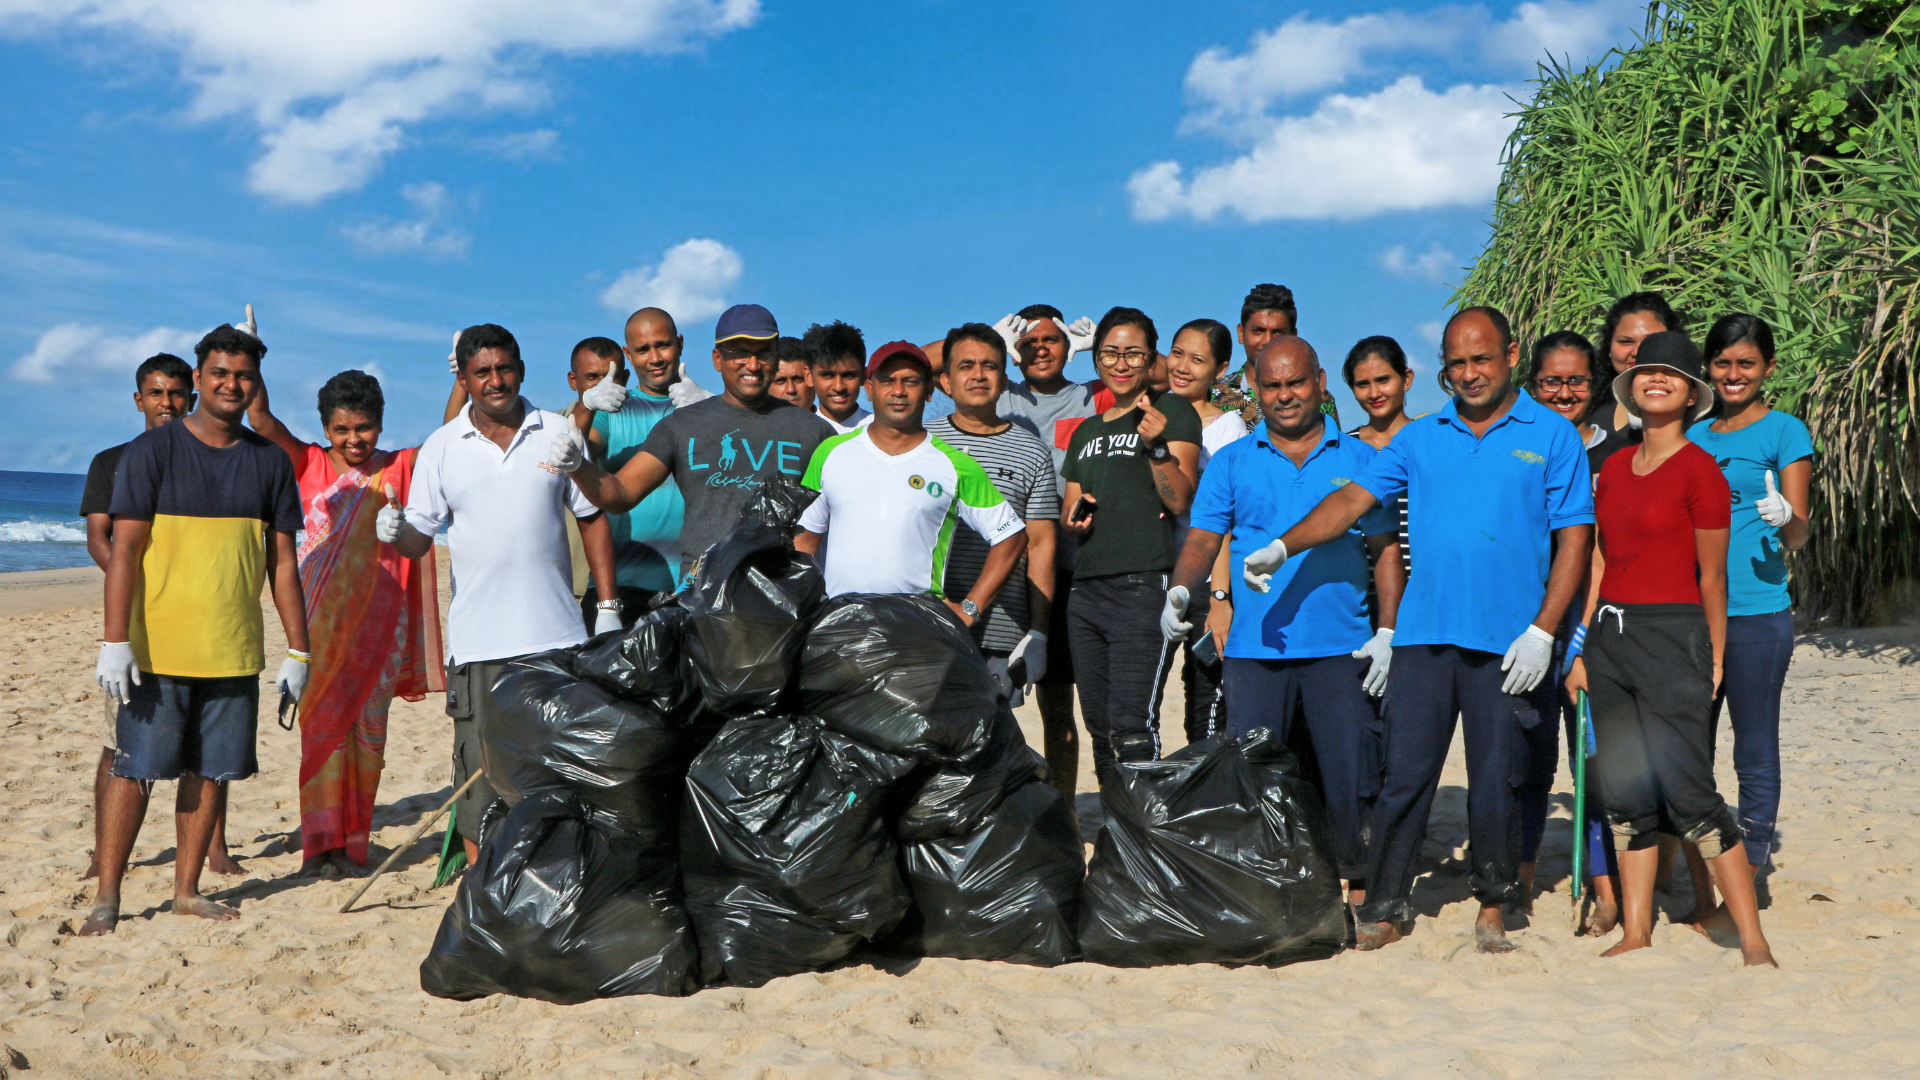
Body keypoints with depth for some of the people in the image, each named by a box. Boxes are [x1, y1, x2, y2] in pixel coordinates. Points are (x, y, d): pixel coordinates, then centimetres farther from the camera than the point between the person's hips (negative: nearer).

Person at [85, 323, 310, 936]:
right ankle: (107, 897, 10)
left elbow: (282, 563, 10)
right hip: (158, 650, -3)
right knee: (135, 770, 0)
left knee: (209, 772, 8)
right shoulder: (153, 451, -3)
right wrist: (115, 643, -14)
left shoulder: (270, 462, 8)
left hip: (235, 651, 3)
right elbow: (124, 549, -7)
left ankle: (187, 890, 19)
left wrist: (297, 651, 6)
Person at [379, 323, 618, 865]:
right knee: (480, 773, 2)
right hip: (477, 640, 0)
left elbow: (593, 518, 10)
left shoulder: (559, 433, 5)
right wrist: (396, 530, -22)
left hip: (558, 635, 1)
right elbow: (420, 539, 2)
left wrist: (608, 606, 5)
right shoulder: (441, 448, 4)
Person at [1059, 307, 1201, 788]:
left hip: (1145, 585, -7)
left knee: (1131, 725, -15)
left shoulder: (1173, 412, 3)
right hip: (1087, 589, 7)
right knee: (1099, 726, 8)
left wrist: (1156, 445, -22)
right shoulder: (1086, 431, 22)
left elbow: (1180, 500, -7)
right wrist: (1074, 516, 4)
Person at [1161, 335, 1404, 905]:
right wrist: (1180, 590, -16)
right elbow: (1203, 539, 4)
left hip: (1342, 647, -1)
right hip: (1254, 646, 1)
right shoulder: (1231, 462, 10)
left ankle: (1362, 887, 16)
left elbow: (1386, 550, 7)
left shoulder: (1360, 459, 8)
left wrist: (1387, 631, -2)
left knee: (1349, 775, 0)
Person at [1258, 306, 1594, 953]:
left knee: (1494, 782, 3)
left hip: (1506, 641, -2)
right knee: (1405, 774, 2)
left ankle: (1493, 908, 20)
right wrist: (1283, 547, -9)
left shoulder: (1551, 437, 5)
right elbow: (1353, 498, 6)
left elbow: (1573, 540, 1)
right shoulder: (1419, 438, 13)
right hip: (1424, 633, 2)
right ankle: (1385, 907, 11)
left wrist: (1541, 632, -7)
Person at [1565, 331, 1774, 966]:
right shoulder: (1613, 467, 13)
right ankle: (1635, 933, 17)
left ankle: (1754, 941, 2)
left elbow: (1712, 577, -2)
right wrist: (1581, 650, 12)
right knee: (1625, 794, 8)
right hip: (1608, 635, 6)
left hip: (1672, 636, -6)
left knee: (1689, 794, -8)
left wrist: (1713, 659, 1)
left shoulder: (1699, 469, -6)